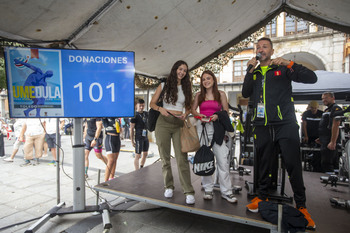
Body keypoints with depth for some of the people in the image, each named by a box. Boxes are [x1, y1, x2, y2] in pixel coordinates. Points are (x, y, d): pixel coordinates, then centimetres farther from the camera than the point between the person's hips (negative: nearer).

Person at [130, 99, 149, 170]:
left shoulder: (146, 114, 7)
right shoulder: (135, 116, -11)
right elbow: (131, 129, -12)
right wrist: (132, 141, -14)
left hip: (145, 137, 8)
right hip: (139, 138, -7)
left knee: (145, 154, 18)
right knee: (137, 156, -4)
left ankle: (141, 168, 37)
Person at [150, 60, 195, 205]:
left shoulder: (186, 88, 15)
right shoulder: (164, 85, 9)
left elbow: (188, 107, 18)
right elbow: (152, 103, 9)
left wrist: (185, 114, -4)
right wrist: (160, 109, -12)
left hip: (179, 124, 1)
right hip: (163, 123, 0)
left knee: (182, 158, -6)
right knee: (165, 157, 5)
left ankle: (189, 192, 1)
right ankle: (169, 187, 21)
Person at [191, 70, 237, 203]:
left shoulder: (221, 94, 9)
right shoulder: (199, 95, 13)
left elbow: (226, 111, 8)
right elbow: (193, 110, 13)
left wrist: (217, 115, -11)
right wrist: (199, 115, -7)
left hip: (216, 128, -1)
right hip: (202, 127, 2)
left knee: (222, 160, -7)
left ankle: (226, 191, 5)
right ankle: (208, 189, 16)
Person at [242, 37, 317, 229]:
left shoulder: (282, 69, 8)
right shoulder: (253, 73, 17)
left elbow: (312, 78, -1)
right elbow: (245, 93, 3)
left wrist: (289, 64, -11)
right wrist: (250, 71, -5)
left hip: (285, 125, -2)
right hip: (262, 127, 3)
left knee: (293, 166, -2)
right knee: (262, 165, 10)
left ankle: (301, 206, 13)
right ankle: (261, 196, 28)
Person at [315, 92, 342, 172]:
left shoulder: (336, 108, -10)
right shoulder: (327, 110, 21)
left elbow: (336, 126, -20)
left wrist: (332, 142, -25)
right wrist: (321, 138, 22)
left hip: (329, 142, -10)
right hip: (325, 141, 10)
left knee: (326, 163, -10)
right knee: (334, 163, 14)